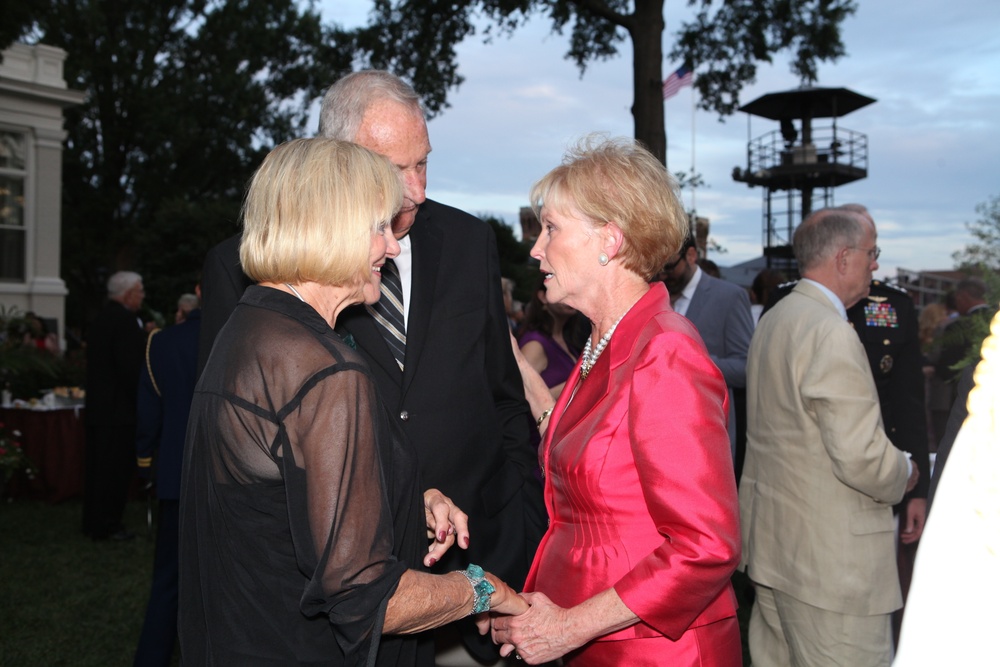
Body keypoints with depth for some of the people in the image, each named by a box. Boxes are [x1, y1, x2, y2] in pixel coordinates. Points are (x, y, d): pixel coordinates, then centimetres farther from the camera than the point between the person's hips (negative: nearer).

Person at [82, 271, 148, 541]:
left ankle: (93, 523, 22)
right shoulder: (126, 320, -17)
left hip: (97, 405, 10)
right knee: (117, 466, -2)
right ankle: (108, 526, 2)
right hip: (119, 407, -10)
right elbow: (131, 367, -21)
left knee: (98, 465, 14)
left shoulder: (100, 318, 13)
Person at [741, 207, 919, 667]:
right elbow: (861, 457, -24)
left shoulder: (773, 320, 11)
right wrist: (904, 474, -3)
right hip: (829, 557, -10)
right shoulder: (832, 334, -20)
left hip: (772, 541, 10)